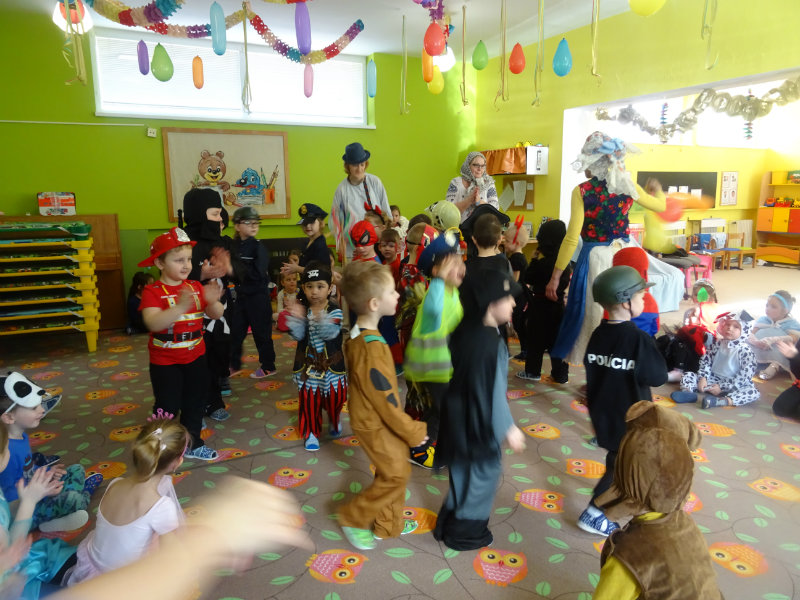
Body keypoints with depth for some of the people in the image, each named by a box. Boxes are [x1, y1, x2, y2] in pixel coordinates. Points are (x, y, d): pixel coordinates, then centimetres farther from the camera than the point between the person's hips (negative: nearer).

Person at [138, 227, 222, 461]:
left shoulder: (196, 287, 0)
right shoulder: (153, 292, -16)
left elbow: (217, 314, -5)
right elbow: (153, 323, -32)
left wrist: (213, 301, -27)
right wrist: (182, 306, -44)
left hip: (195, 357, 5)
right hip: (165, 361, -5)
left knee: (195, 403, 17)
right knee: (167, 407, 6)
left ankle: (192, 444, 35)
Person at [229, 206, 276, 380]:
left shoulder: (258, 247, -12)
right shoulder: (234, 246, 3)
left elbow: (259, 274, -22)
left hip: (258, 296, -6)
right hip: (240, 294, 6)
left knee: (261, 332, 5)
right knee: (235, 331, 13)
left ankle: (268, 366, 20)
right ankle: (234, 365, 29)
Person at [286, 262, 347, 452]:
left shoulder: (335, 311, -13)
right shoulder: (301, 309, -7)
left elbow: (331, 334, -26)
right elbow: (297, 335, -14)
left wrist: (322, 320, -46)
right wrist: (296, 318, -32)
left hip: (331, 364, -1)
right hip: (308, 364, 1)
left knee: (334, 397, 12)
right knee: (309, 400, 9)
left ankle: (334, 421, 43)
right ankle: (311, 432, 26)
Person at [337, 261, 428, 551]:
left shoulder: (358, 334, -1)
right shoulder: (371, 348, -32)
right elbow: (386, 401, -26)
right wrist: (413, 431, -14)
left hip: (373, 417, 9)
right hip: (376, 424, -9)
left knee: (392, 471, 20)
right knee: (396, 475, 6)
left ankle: (389, 524, 37)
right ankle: (354, 517, 23)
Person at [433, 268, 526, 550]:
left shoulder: (466, 327, -3)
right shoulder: (490, 344, -29)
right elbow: (493, 391, -24)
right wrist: (508, 428, -15)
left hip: (459, 411, 9)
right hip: (477, 417, -8)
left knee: (463, 469, 23)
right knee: (485, 470, 11)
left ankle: (449, 522, 40)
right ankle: (465, 532, 27)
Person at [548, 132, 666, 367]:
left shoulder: (582, 191, -9)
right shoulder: (627, 185, 4)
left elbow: (572, 238, -12)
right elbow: (660, 205, 22)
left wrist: (555, 276, -7)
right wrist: (657, 190, 46)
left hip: (596, 257, -4)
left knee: (594, 314, 7)